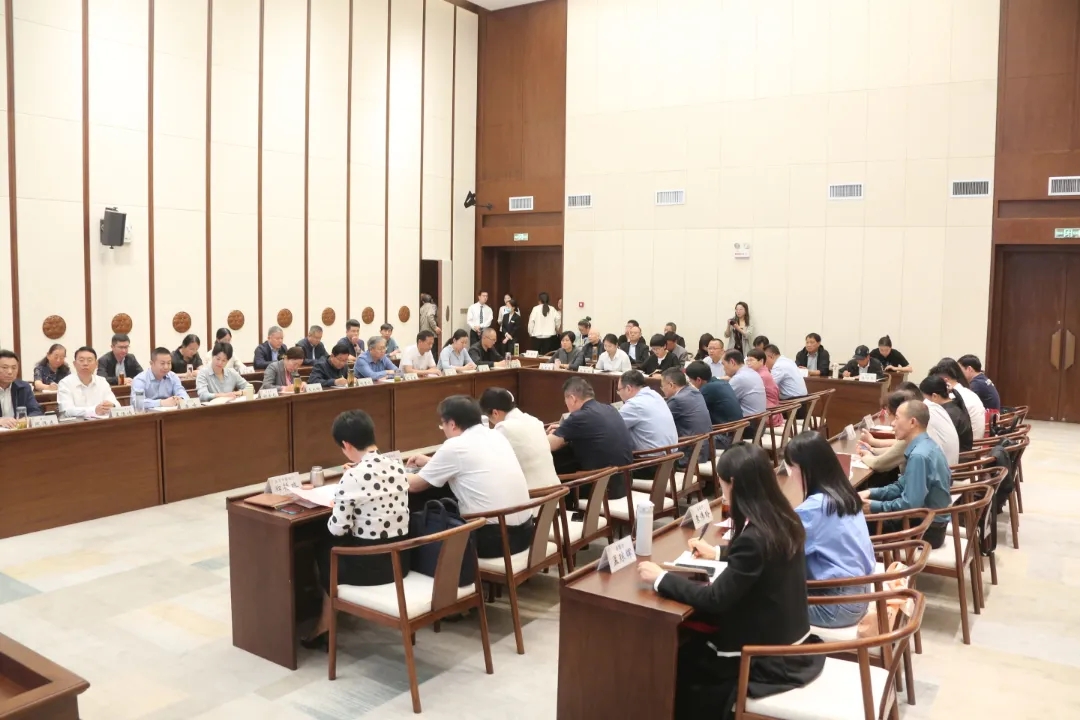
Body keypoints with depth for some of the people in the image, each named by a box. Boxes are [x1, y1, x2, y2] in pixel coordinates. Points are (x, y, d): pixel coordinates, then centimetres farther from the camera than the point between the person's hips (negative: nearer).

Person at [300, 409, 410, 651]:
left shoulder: (352, 478, -20)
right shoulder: (397, 464, -1)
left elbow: (338, 529, -15)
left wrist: (335, 509, 5)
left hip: (370, 564, -6)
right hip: (400, 559, 6)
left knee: (324, 548, 24)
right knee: (333, 545, 29)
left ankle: (325, 628, 37)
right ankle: (326, 624, 37)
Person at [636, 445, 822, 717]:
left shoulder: (755, 536, -28)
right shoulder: (783, 519, -3)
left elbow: (715, 599, -24)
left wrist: (660, 578, -15)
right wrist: (718, 553, 23)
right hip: (789, 640, 8)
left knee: (678, 659, 10)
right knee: (691, 638, 18)